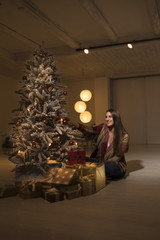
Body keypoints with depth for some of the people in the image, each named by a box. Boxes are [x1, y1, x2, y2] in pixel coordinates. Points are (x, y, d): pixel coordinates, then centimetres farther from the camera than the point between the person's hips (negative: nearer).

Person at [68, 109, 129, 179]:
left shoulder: (124, 136, -9)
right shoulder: (103, 128, 0)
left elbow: (118, 156, -10)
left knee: (110, 166, -38)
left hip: (115, 164, -3)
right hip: (99, 161, 3)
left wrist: (104, 162, -21)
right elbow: (90, 130, -18)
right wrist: (76, 125, -34)